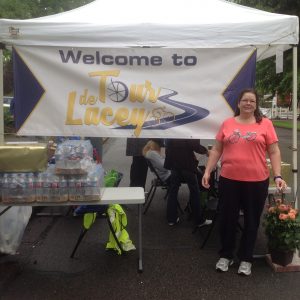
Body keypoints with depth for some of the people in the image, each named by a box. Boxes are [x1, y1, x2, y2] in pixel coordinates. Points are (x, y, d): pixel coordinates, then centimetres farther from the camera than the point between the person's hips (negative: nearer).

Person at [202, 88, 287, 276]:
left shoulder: (265, 124, 0)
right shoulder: (227, 124, 5)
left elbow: (274, 152, 0)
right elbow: (217, 150, 8)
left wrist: (278, 176, -10)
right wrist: (207, 171, 1)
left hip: (257, 181, -1)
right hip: (229, 180, 1)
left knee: (252, 221, 11)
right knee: (227, 220, 11)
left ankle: (246, 259, 29)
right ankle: (226, 256, 30)